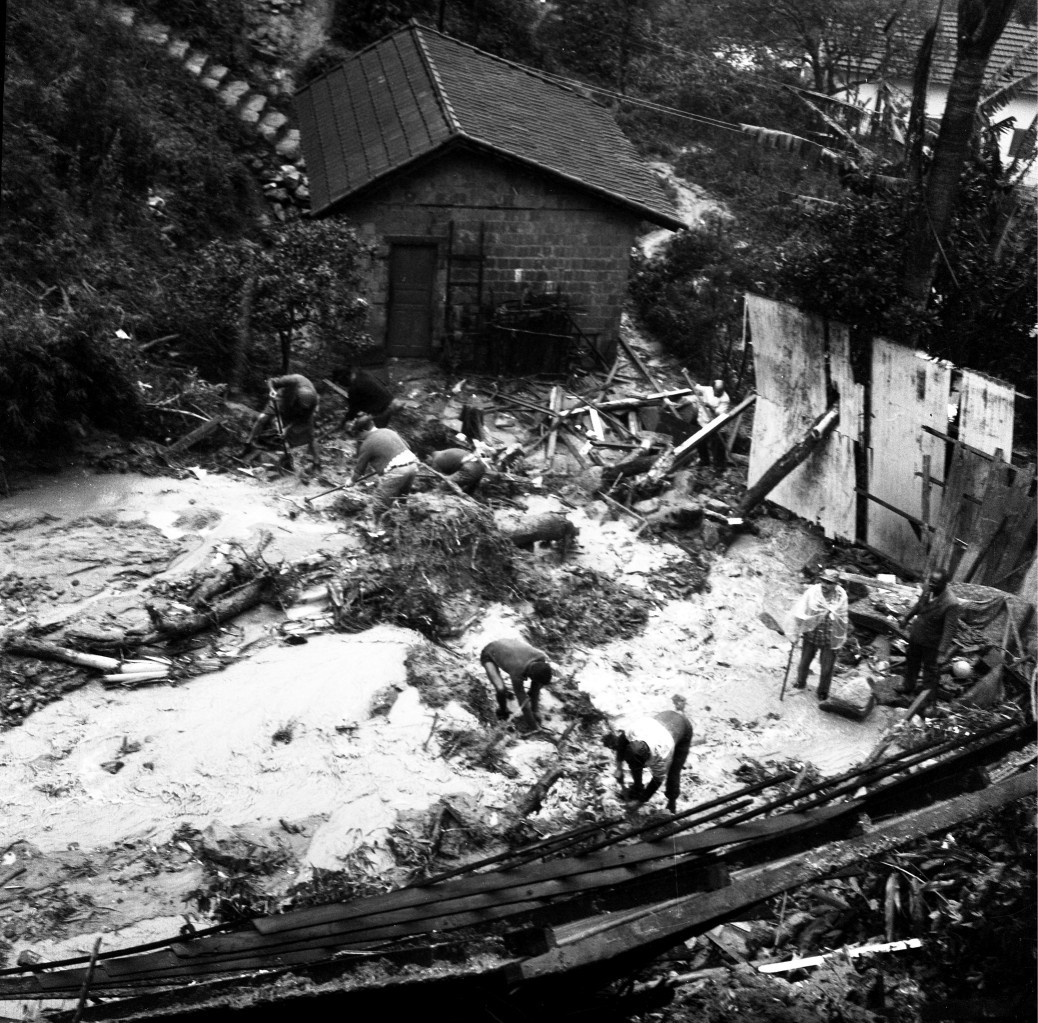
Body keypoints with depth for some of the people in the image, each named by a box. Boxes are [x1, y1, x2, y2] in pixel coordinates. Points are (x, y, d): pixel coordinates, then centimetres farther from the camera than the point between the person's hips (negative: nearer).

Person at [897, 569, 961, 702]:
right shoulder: (928, 588, -15)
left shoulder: (951, 604, -35)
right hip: (916, 635, 6)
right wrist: (906, 616, -2)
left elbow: (950, 630, -28)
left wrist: (942, 651, -27)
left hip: (932, 642, -6)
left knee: (929, 668, 17)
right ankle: (908, 689, 51)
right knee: (911, 661, 26)